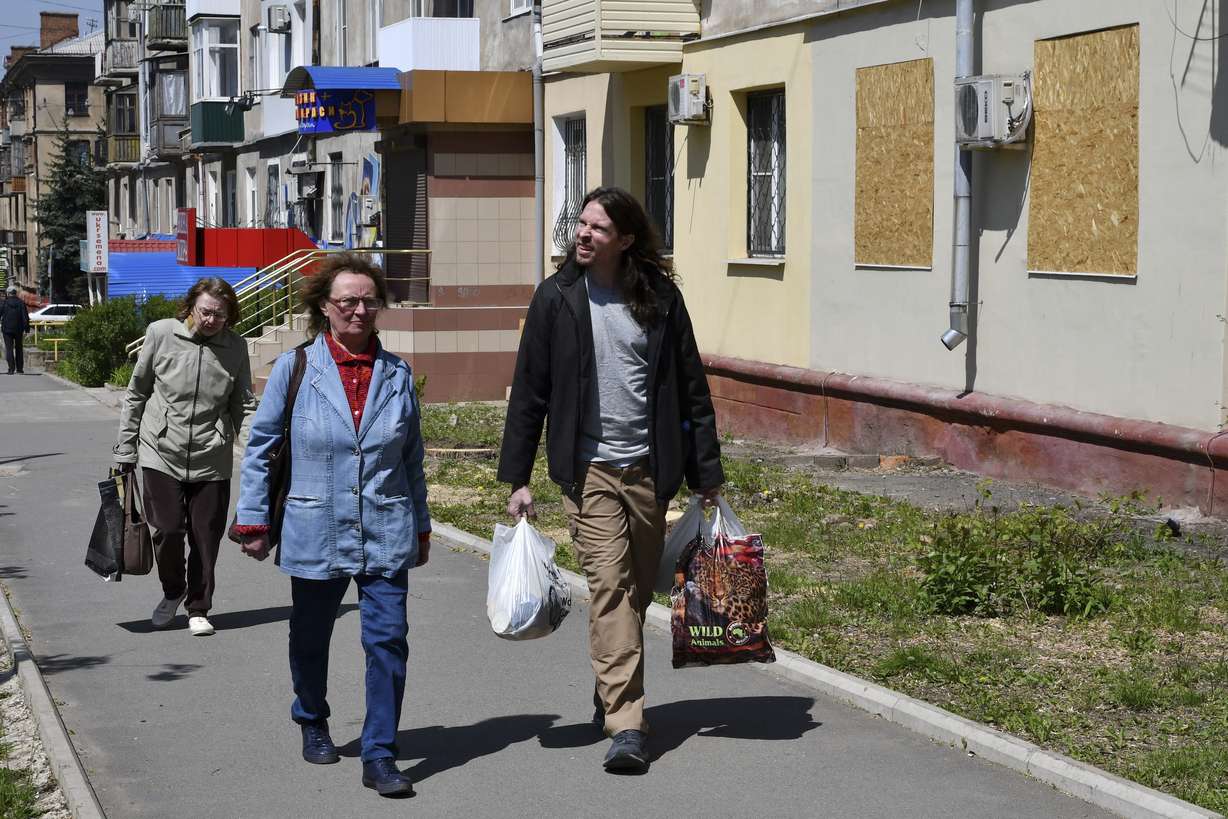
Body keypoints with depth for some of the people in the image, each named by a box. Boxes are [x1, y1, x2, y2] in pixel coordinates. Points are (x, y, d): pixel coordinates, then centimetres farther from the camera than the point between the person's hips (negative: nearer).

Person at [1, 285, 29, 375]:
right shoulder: (21, 303, -2)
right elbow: (25, 317, -5)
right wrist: (26, 330, -3)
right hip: (18, 330, 2)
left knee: (9, 348, -1)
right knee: (18, 348, 14)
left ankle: (11, 368, -13)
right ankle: (19, 368, 17)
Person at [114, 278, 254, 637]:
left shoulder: (235, 347, 1)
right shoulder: (161, 334, -3)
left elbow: (243, 404, 11)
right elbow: (136, 394, 6)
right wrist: (126, 449, 6)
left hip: (212, 460, 1)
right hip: (161, 454, -1)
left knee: (206, 538, 4)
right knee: (166, 530, -5)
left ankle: (198, 608, 22)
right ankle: (173, 591, 24)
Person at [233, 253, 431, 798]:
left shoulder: (396, 374, 4)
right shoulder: (294, 369, -4)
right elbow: (260, 447, 1)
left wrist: (420, 527, 15)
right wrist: (253, 521, -1)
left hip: (385, 537, 1)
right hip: (315, 534, -1)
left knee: (388, 641, -6)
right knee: (311, 639, 16)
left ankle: (379, 757, 1)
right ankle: (312, 722, 42)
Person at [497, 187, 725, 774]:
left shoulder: (660, 298, 2)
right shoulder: (557, 297, -1)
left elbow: (691, 389, 7)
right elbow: (529, 393, 2)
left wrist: (707, 473, 6)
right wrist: (516, 478, -1)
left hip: (648, 470, 2)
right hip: (588, 468, -2)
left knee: (639, 590, 11)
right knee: (609, 586, -11)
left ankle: (612, 694, 32)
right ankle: (626, 725, -13)